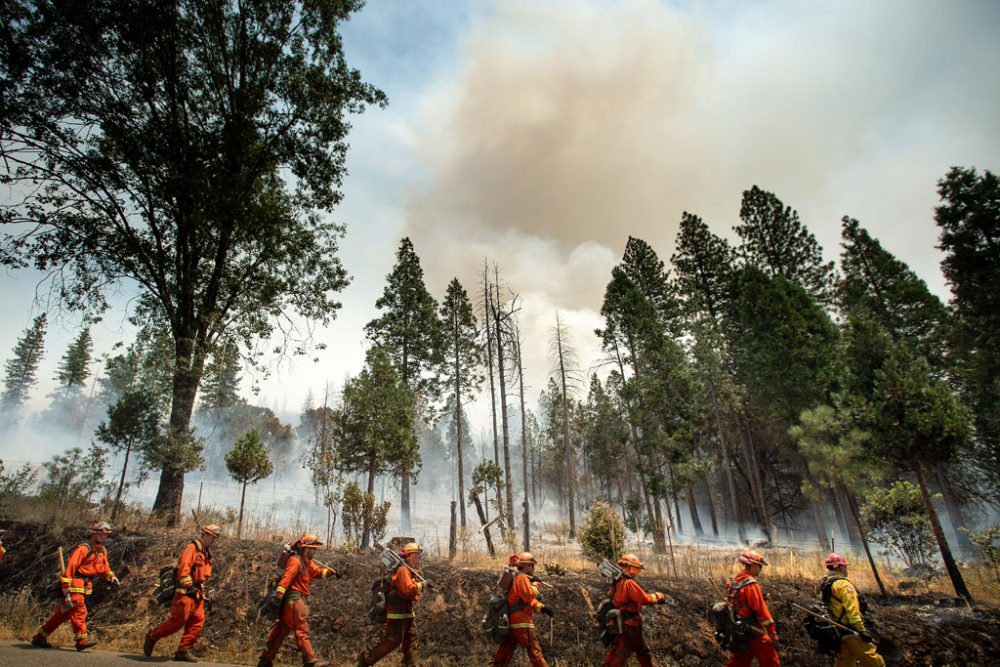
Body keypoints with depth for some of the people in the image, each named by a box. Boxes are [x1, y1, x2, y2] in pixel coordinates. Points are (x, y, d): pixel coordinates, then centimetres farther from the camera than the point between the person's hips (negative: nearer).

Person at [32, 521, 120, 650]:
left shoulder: (103, 551, 12)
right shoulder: (84, 549, -16)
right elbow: (70, 566, -20)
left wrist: (110, 576, 5)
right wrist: (66, 589, -23)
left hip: (85, 586, 8)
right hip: (75, 585, -8)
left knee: (64, 612, 13)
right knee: (79, 610, -11)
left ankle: (39, 637, 25)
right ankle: (82, 639, -8)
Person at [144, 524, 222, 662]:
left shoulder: (206, 553, 18)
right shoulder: (191, 548, -10)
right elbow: (183, 569, -20)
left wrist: (201, 591, 16)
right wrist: (190, 587, -21)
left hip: (197, 594, 9)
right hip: (185, 592, -8)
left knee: (198, 621, 1)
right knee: (178, 620, -5)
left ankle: (183, 650, 7)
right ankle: (151, 636, 18)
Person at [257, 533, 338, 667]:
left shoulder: (308, 562, 18)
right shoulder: (295, 560, -12)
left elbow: (317, 572, 12)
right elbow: (286, 578, -22)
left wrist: (330, 572, -5)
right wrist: (279, 594, -31)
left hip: (298, 599, 10)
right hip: (294, 598, -10)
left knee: (282, 630, 14)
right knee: (302, 630, -10)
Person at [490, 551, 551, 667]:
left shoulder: (517, 578, 21)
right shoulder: (522, 577, -10)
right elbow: (529, 595, -21)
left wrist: (542, 607, 13)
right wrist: (536, 585, -5)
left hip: (512, 623, 9)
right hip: (522, 623, -9)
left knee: (505, 652, 10)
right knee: (534, 651, -2)